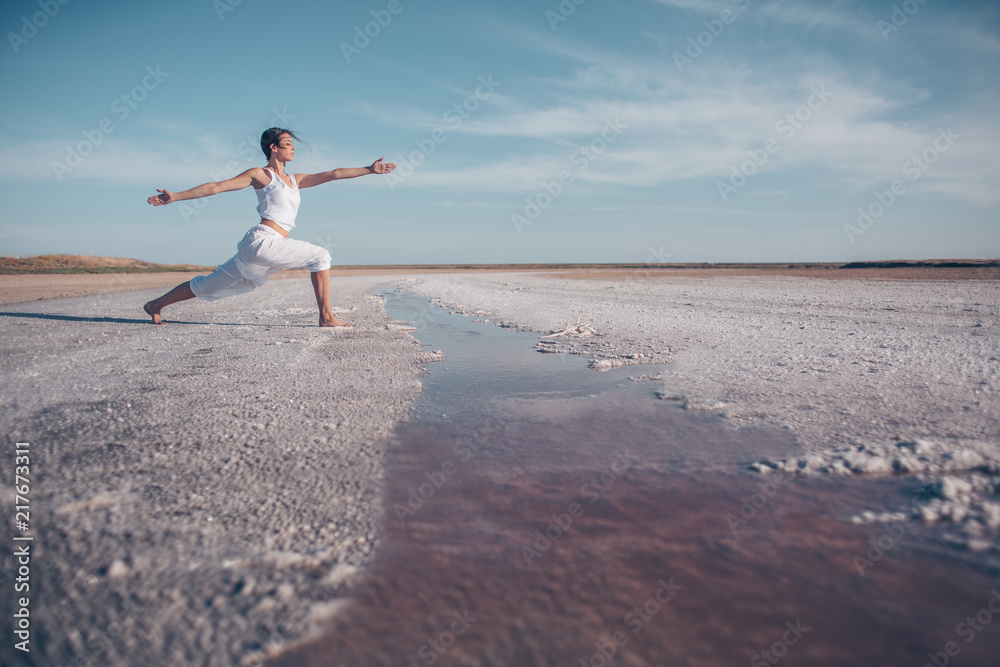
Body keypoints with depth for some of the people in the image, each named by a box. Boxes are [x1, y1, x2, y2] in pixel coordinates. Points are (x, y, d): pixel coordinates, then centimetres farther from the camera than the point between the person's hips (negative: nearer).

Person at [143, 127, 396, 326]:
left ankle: (156, 305, 29)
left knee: (211, 286, 15)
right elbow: (217, 186, 0)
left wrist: (368, 169, 10)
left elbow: (333, 174, 14)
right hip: (263, 240, -7)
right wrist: (175, 196, -3)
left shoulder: (295, 180, 20)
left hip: (265, 247, 7)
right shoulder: (261, 174, 1)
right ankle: (326, 317, -10)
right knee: (320, 256, -11)